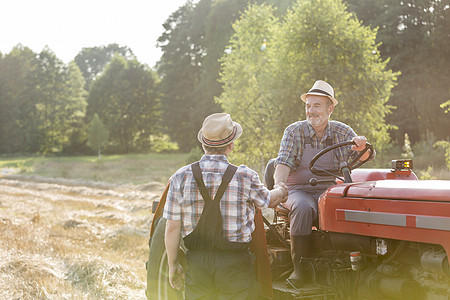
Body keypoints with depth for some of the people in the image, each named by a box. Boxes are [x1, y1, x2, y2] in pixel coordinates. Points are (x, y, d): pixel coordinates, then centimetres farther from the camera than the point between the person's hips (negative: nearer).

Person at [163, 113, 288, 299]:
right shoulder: (245, 177, -9)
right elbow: (269, 200, 11)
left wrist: (172, 265, 8)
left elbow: (172, 228, -3)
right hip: (234, 263, -2)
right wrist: (281, 191, 34)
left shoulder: (180, 177, -5)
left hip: (197, 263, 2)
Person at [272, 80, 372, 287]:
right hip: (300, 191, -2)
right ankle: (300, 268, -26)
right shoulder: (294, 132, 1)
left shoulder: (342, 131, 7)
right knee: (303, 208, -36)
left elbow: (364, 157, -1)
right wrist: (279, 183, -32)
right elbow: (283, 163, -10)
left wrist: (362, 147, -26)